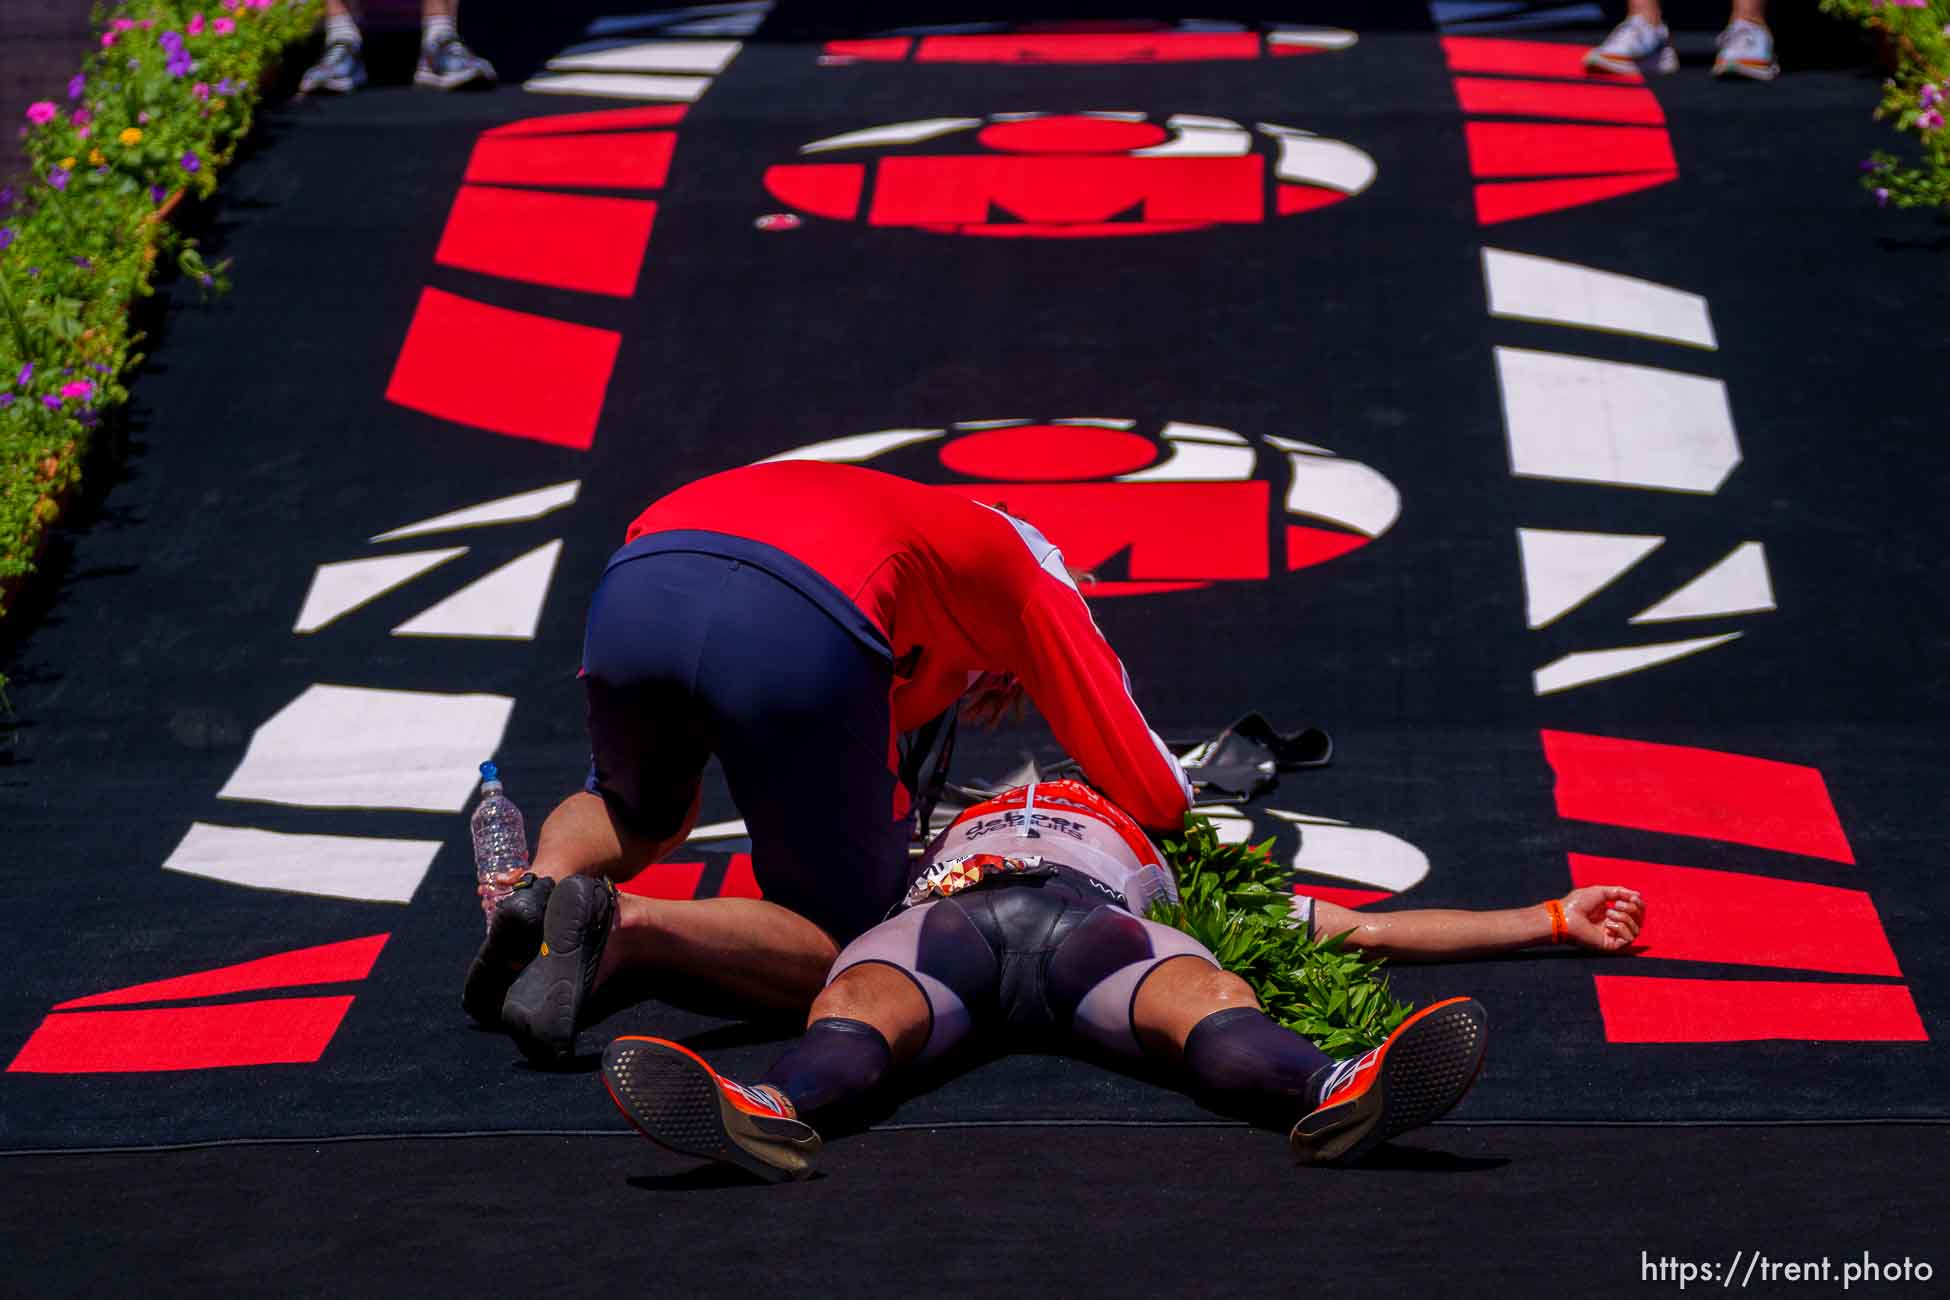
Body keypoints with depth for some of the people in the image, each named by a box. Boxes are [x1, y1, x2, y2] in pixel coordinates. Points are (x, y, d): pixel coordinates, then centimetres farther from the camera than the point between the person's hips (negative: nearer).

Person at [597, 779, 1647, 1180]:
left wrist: (1551, 921, 32)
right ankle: (770, 1112, -72)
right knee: (859, 1004, -38)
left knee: (1203, 996, -37)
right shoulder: (925, 850, 50)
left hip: (1094, 914, 0)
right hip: (947, 908, 0)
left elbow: (1373, 931, 39)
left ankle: (1334, 1098, -70)